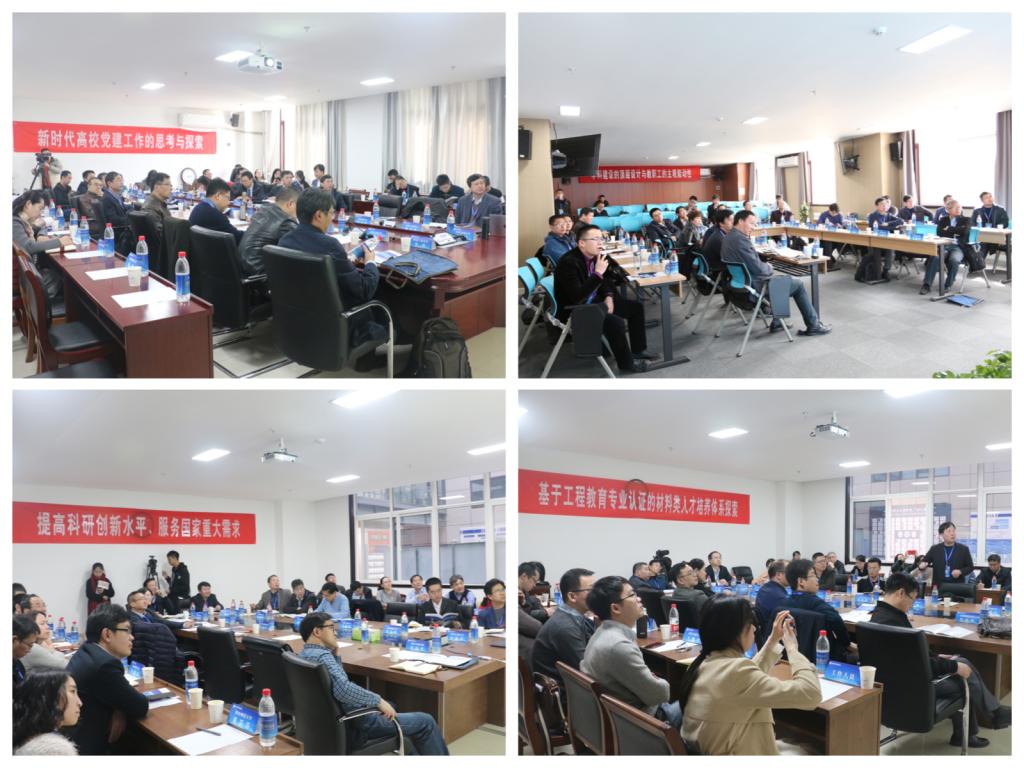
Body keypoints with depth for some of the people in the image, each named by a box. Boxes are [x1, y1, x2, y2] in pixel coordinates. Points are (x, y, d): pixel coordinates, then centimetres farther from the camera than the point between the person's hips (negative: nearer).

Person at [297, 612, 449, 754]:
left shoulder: (302, 655, 7)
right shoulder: (322, 656, -23)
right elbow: (344, 689, -39)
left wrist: (335, 655, 6)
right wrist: (378, 700, -28)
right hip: (350, 726, -11)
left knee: (390, 707, 34)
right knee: (425, 722, -3)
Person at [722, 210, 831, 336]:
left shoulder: (728, 237, 6)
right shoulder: (740, 239, -25)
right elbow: (758, 268, -24)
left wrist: (765, 266, 4)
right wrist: (769, 268, -2)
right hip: (754, 285, -10)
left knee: (786, 278, 31)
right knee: (798, 285, 7)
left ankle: (777, 322, 30)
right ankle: (813, 326, 18)